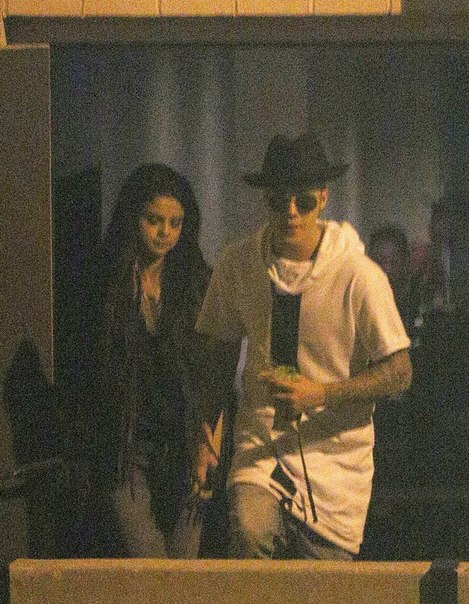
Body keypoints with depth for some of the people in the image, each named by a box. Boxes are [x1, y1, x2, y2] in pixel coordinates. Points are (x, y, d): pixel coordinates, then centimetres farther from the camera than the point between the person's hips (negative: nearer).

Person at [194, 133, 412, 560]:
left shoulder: (359, 276, -7)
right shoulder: (238, 264, 2)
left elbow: (399, 373, -3)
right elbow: (217, 352, 15)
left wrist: (320, 394, -16)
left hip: (336, 451, -1)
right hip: (261, 443, 1)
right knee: (251, 533, -29)